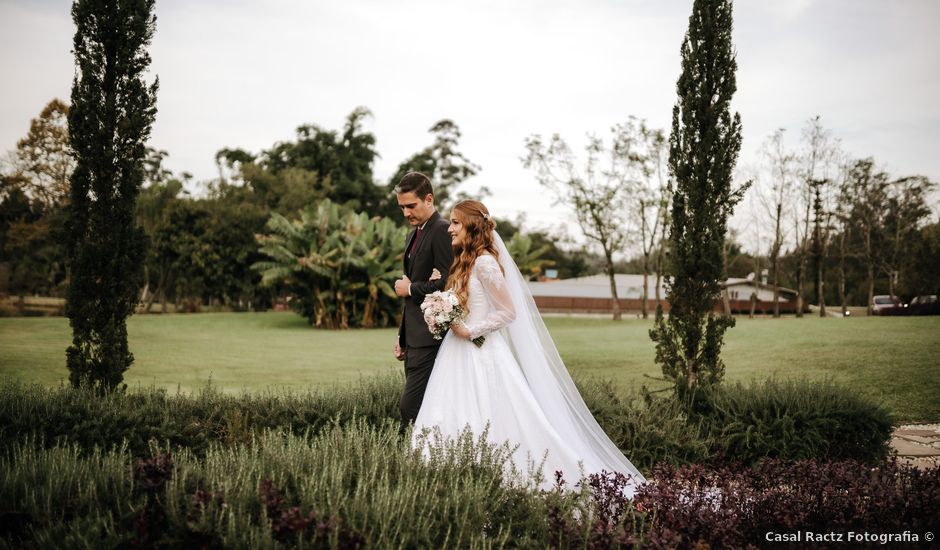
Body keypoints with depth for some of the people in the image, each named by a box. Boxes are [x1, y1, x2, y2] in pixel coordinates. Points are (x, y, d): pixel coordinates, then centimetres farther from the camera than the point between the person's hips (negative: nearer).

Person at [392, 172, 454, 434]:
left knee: (410, 406, -13)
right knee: (423, 407, 10)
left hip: (430, 336, -10)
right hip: (414, 338, 10)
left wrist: (409, 288, -8)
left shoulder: (442, 230, -11)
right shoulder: (413, 235, 20)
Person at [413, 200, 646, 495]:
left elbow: (509, 312, -13)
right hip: (461, 355, 10)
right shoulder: (464, 262, 15)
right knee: (445, 424, 7)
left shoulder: (485, 263, -13)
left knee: (490, 427, -6)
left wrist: (470, 331, -15)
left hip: (481, 355, -10)